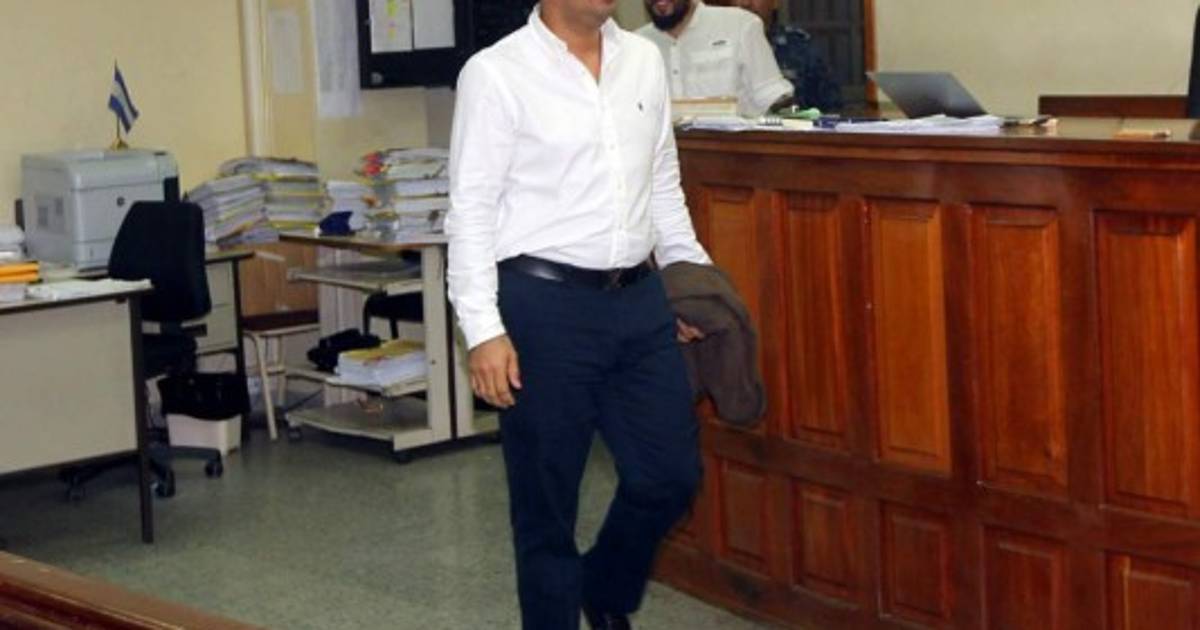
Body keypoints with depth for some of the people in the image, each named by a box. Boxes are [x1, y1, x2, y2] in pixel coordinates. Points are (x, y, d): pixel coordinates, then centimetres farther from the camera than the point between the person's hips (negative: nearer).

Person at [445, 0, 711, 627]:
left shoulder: (644, 60, 9)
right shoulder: (495, 73, -8)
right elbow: (471, 211, -10)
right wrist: (484, 330, -16)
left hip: (639, 298, 6)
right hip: (546, 303, -5)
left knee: (670, 475, 11)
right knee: (546, 499, 5)